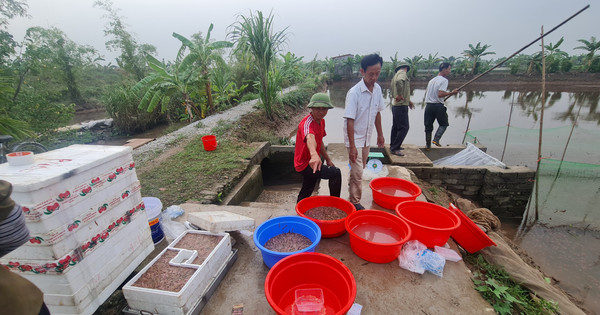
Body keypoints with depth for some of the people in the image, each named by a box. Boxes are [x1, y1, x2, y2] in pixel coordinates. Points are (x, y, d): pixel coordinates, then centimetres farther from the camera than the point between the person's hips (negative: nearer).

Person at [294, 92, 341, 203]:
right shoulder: (307, 123, -26)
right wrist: (314, 155, -69)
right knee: (336, 173, -21)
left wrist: (328, 160, 18)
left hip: (310, 162, 9)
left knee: (305, 194, 24)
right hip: (305, 164, -9)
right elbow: (310, 138, -49)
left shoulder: (321, 121, 4)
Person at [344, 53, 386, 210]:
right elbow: (350, 121, -21)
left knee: (360, 169, 18)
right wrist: (352, 146, -23)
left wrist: (380, 134, 16)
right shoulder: (354, 93, -20)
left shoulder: (377, 89, 1)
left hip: (366, 138, 7)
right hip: (355, 139, -7)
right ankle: (355, 203, 11)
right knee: (357, 172, -5)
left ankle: (352, 192, 36)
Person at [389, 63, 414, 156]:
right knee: (404, 127, -8)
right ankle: (394, 148, -7)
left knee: (396, 126, 18)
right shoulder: (403, 74, -10)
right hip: (401, 105, -10)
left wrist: (408, 101, 26)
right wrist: (399, 95, -27)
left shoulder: (396, 75, 18)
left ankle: (393, 145, 28)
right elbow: (399, 82, -35)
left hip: (395, 105, 10)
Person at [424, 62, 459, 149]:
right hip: (438, 106, -6)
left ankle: (428, 145, 13)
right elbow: (440, 94, -19)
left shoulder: (431, 80, 16)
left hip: (429, 105, 6)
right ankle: (436, 139, -2)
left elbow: (426, 94, 19)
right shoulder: (444, 80, -7)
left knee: (428, 126, 9)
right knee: (443, 124, 13)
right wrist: (451, 93, -9)